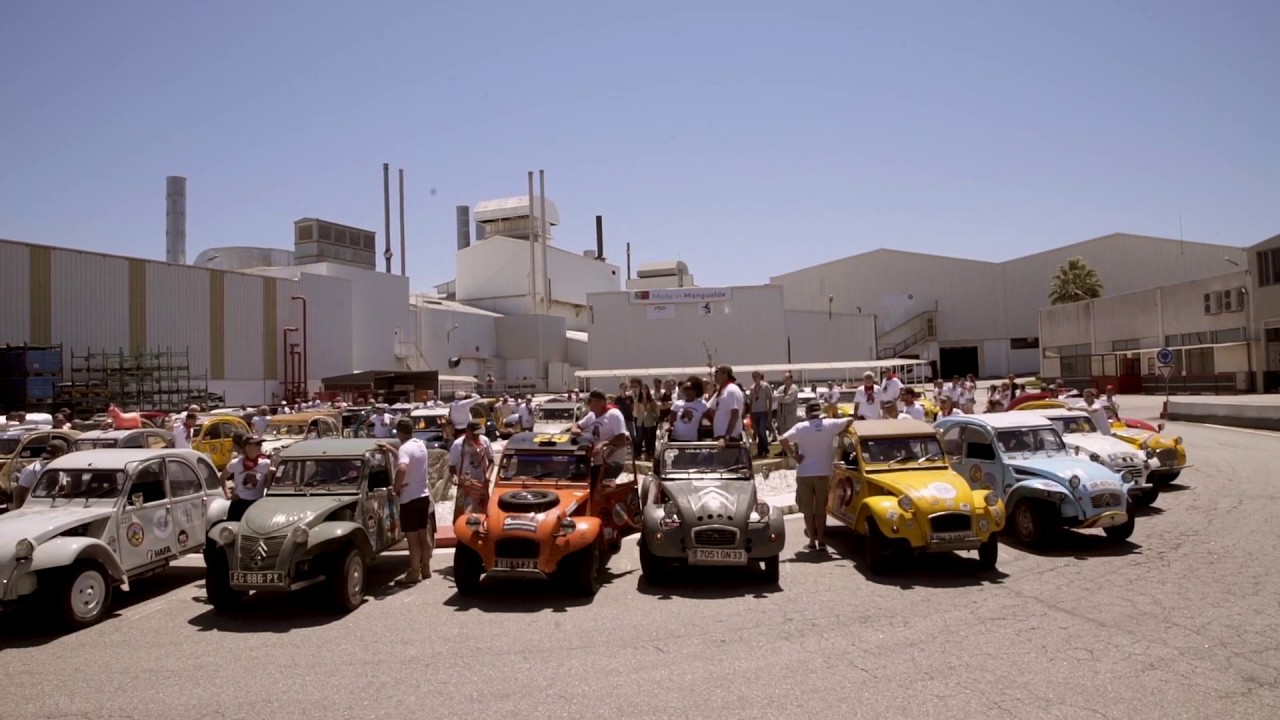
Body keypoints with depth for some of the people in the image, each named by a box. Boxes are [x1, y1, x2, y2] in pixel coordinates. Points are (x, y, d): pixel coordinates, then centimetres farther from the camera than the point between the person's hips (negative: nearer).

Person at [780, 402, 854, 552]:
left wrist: (794, 455, -9)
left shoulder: (801, 427, -10)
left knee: (808, 509, 7)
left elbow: (784, 440, -19)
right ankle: (821, 541, 12)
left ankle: (812, 541, 6)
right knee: (821, 508, 13)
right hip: (823, 473, 2)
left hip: (804, 474, -2)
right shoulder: (830, 424, -4)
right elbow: (850, 420, 3)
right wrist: (839, 433, 12)